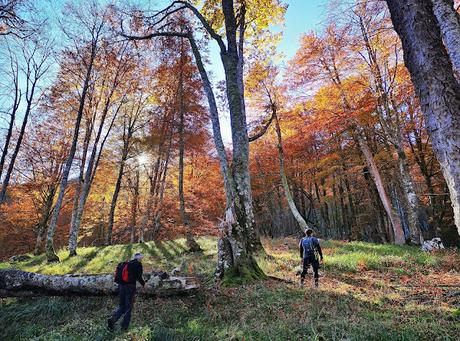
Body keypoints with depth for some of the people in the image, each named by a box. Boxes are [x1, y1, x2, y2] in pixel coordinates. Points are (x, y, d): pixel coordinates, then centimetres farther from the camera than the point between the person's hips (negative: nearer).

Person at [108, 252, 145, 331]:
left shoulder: (127, 263, 14)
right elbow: (139, 277, -10)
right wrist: (144, 284, 5)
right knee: (128, 307, 8)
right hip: (130, 286, -6)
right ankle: (124, 326, 13)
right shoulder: (138, 264, -6)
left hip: (121, 285, 6)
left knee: (121, 305, 17)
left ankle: (112, 319, -3)